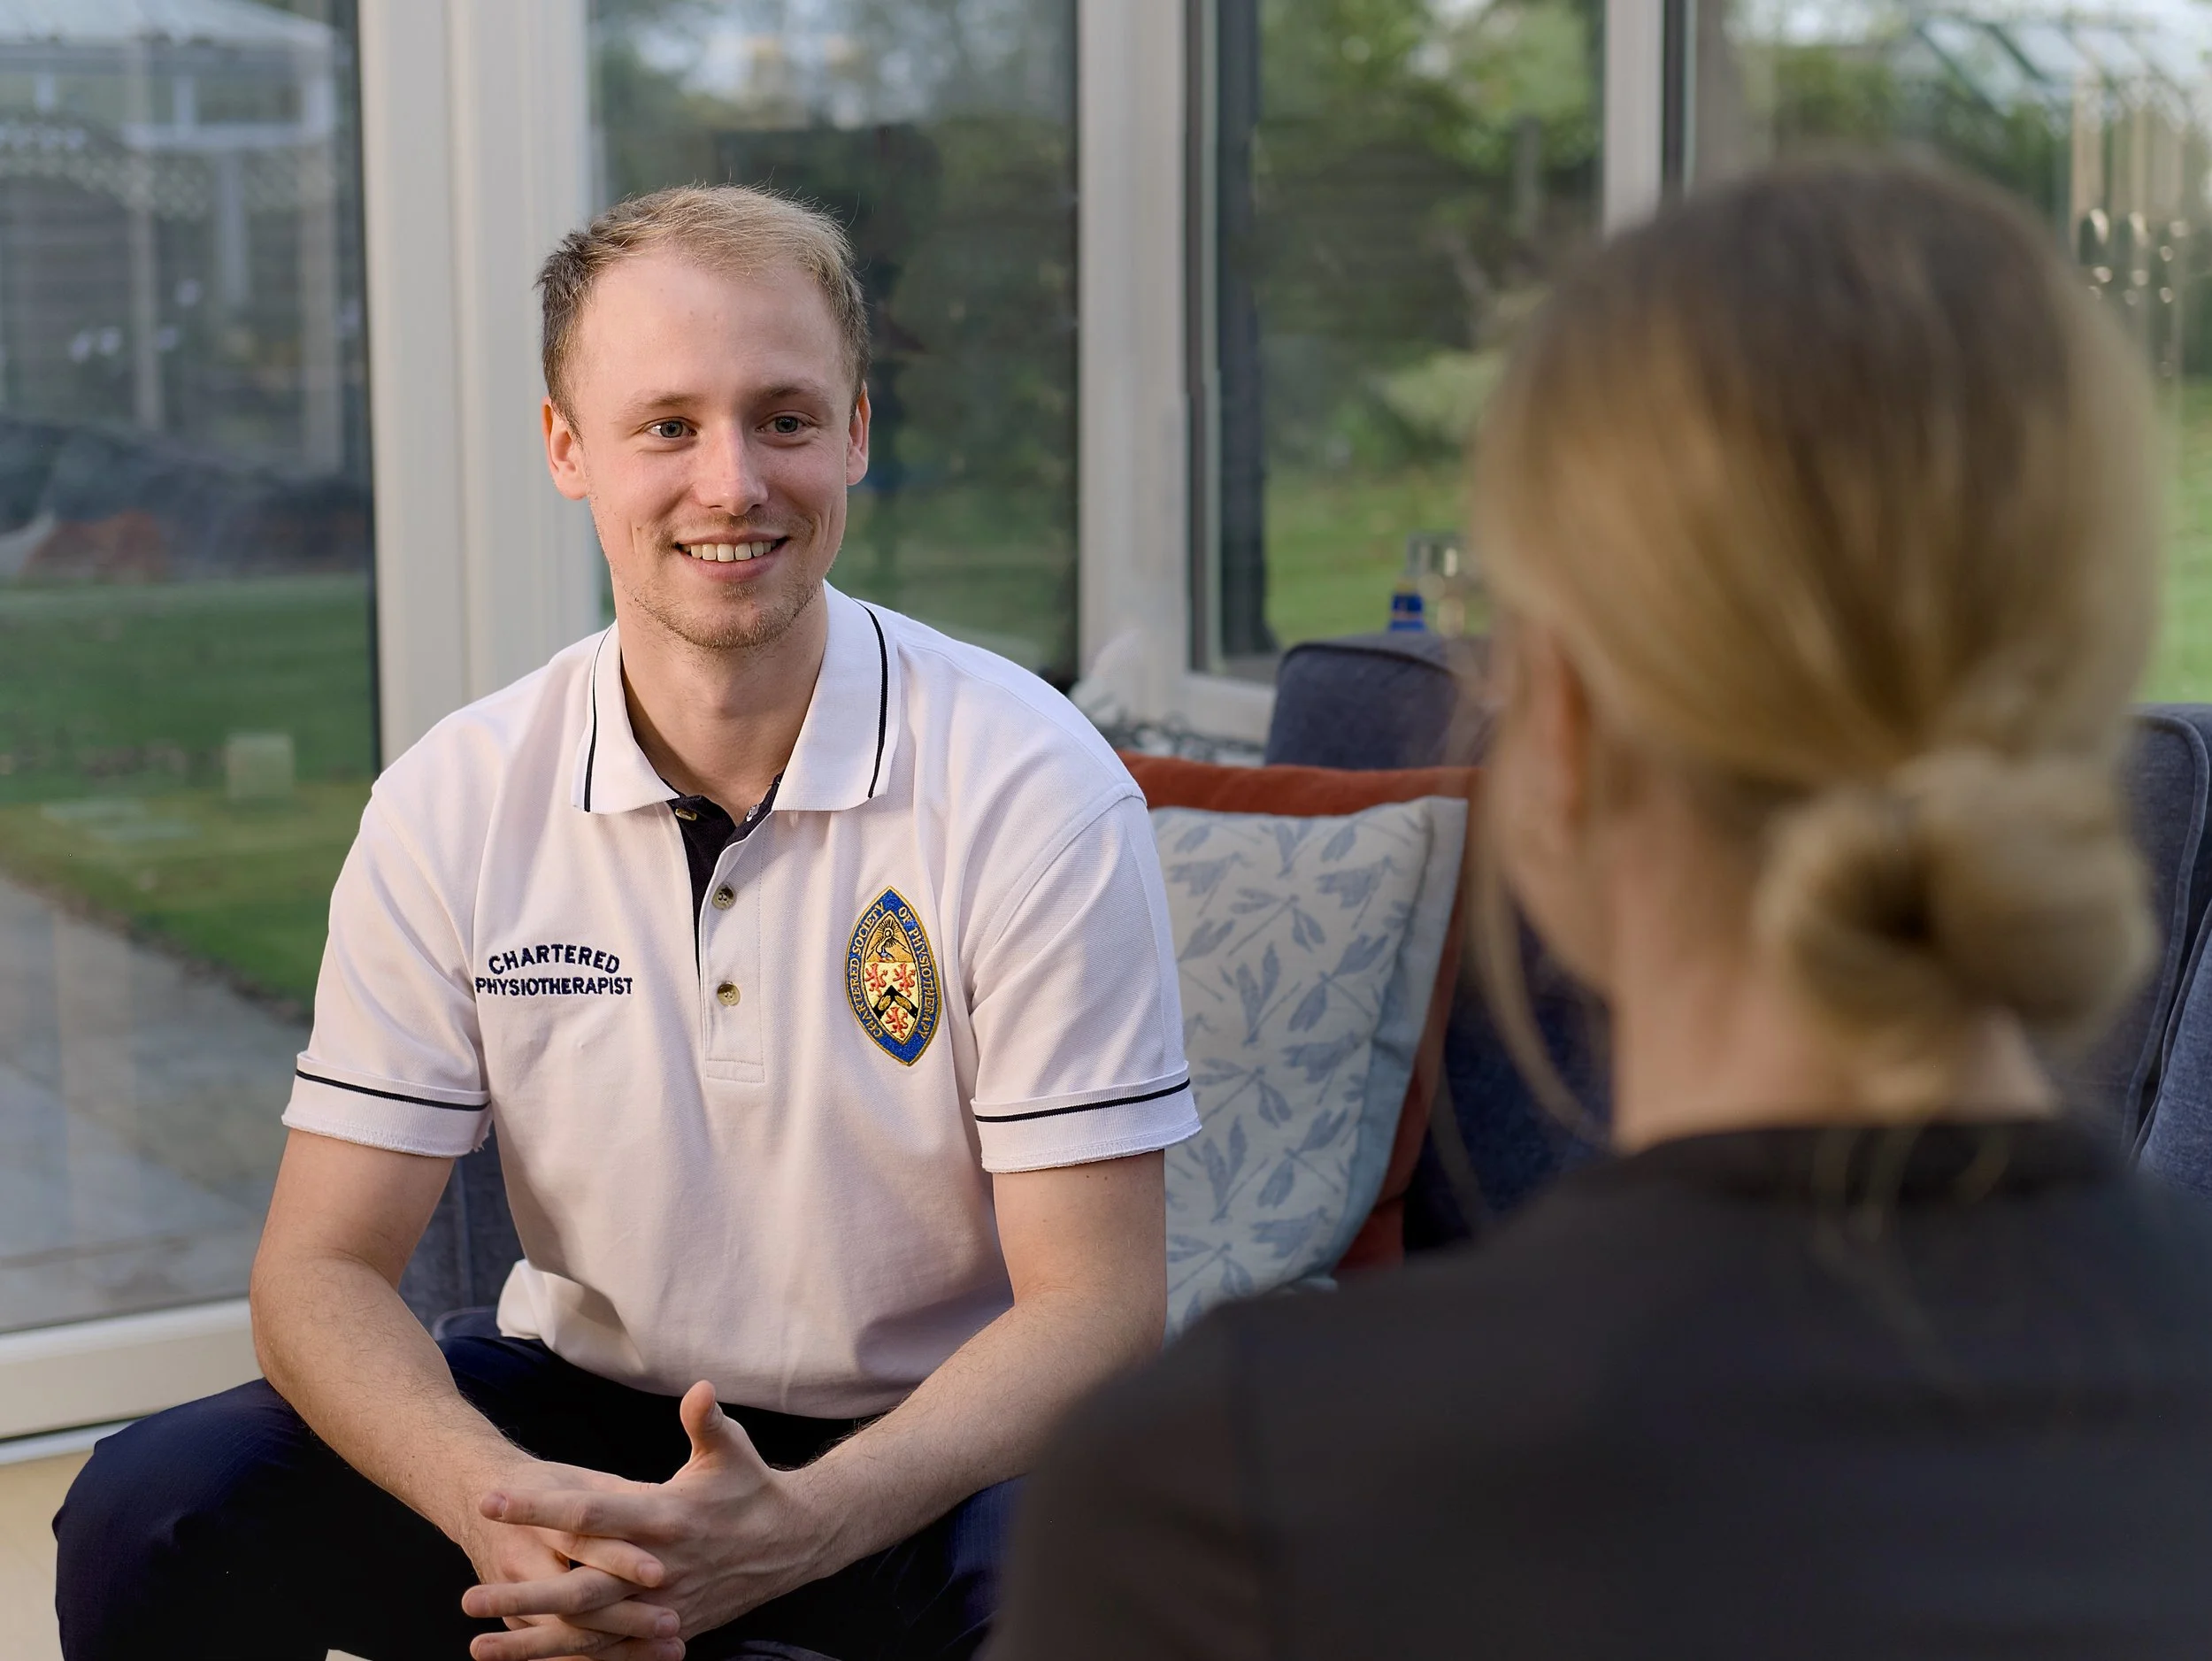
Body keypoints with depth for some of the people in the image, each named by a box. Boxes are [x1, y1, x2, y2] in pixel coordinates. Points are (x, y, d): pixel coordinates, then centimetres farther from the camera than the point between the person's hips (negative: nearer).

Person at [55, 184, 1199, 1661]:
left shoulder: (1034, 790, -14)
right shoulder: (456, 803, -5)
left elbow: (1094, 1300, -15)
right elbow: (325, 1269, -6)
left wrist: (796, 1528, -33)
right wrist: (504, 1507, -28)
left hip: (937, 1450, -2)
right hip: (589, 1416, 3)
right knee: (152, 1516, -19)